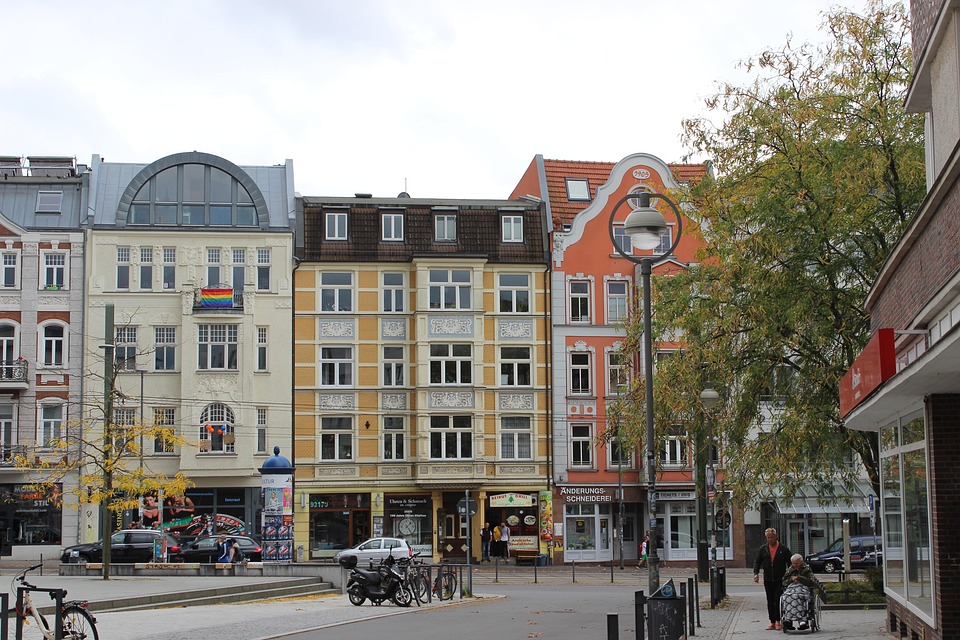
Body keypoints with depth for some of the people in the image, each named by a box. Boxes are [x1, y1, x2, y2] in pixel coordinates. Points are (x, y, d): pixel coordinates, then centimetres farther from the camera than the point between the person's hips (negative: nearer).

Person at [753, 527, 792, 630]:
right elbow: (757, 562, 10)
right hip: (768, 579, 3)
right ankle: (772, 623, 10)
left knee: (778, 600, -10)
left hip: (780, 579, -3)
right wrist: (756, 573, -6)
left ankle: (778, 621, -4)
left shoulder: (783, 549, 0)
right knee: (770, 602, 6)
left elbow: (790, 562, 2)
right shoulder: (763, 549, 8)